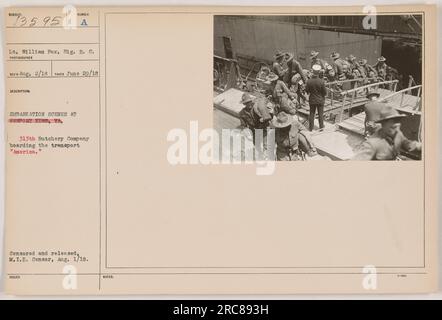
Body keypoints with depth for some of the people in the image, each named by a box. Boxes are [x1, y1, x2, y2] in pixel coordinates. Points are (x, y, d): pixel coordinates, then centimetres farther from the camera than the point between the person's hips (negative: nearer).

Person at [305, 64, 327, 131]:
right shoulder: (321, 82, -20)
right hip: (320, 100, -1)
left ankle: (311, 128, 20)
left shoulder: (309, 81, -16)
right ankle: (321, 127, 20)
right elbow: (325, 92, -12)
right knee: (320, 114, 12)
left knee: (312, 114, 14)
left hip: (312, 100, 1)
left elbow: (307, 91, -5)